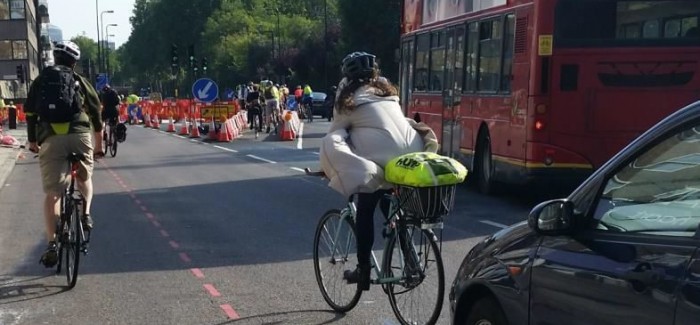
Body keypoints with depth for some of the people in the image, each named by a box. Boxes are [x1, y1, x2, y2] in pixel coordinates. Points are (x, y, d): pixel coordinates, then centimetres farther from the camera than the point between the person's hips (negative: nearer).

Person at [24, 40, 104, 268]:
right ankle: (86, 213, 7)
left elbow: (30, 114, 21)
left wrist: (32, 142, 35)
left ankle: (52, 244, -6)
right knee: (84, 176, 28)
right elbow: (96, 115, 20)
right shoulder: (80, 81, 18)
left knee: (52, 193, 3)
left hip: (50, 138, 0)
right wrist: (99, 146, 30)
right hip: (79, 135, 0)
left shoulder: (39, 82, 20)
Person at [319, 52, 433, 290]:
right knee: (390, 207, 23)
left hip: (381, 159, -6)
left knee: (365, 213, 9)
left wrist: (328, 167, 25)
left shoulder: (350, 97, 11)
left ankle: (363, 270, 10)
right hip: (411, 156, 6)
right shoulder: (387, 91, 25)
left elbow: (335, 132, 15)